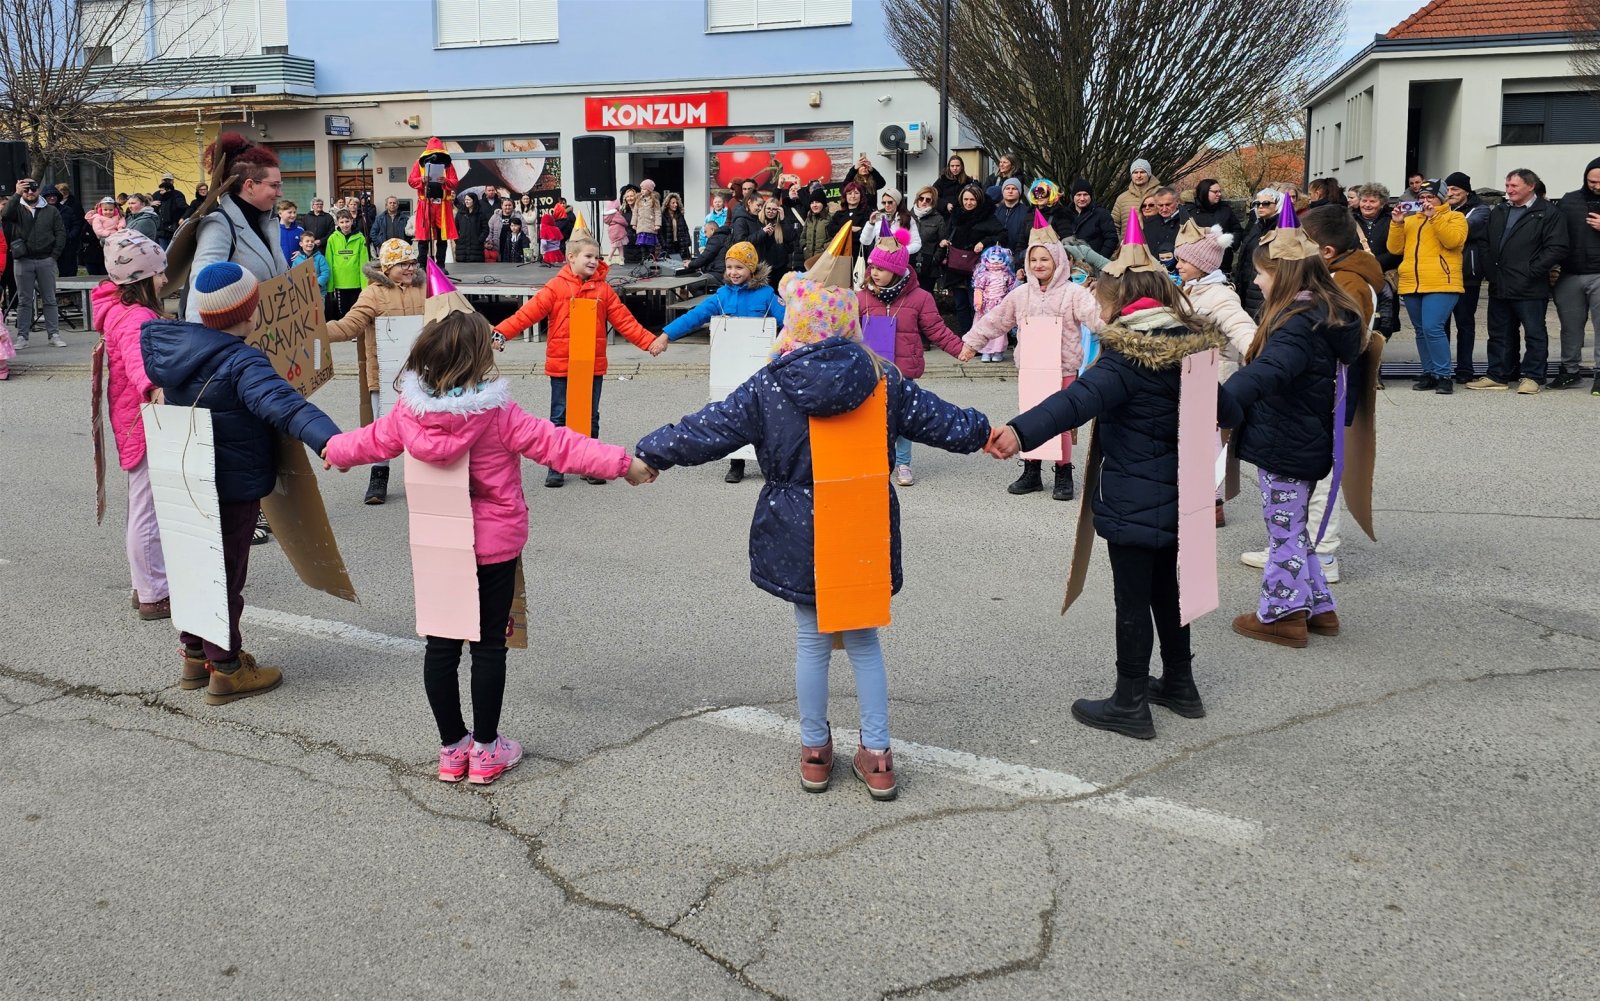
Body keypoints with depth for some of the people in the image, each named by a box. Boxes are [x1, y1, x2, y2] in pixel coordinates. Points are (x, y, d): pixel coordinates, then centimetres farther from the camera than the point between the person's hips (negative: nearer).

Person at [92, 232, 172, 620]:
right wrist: (152, 387, -61)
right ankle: (153, 596, 3)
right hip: (145, 424, -11)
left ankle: (148, 584, 32)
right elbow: (136, 355, -43)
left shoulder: (121, 309, 9)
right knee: (148, 510, -4)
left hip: (139, 423, 11)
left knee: (143, 507, 20)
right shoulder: (136, 318, -23)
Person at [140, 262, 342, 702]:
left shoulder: (167, 345, -1)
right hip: (234, 489, -8)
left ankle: (195, 654, 34)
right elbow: (280, 403, -44)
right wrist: (325, 438, -57)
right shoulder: (241, 363, -26)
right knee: (225, 575, 3)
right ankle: (226, 670, 13)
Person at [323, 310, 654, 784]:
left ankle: (451, 749, 22)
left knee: (441, 644, 12)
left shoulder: (409, 412, -6)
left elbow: (374, 440, 12)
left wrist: (336, 450, 34)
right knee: (489, 645, 8)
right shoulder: (499, 415, -19)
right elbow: (558, 445, -18)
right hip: (494, 548, -3)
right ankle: (485, 751, 16)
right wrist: (623, 464, -11)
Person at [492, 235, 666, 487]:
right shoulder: (556, 287, -5)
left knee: (590, 418, 12)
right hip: (561, 365, -2)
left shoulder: (603, 289, 5)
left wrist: (650, 341, -3)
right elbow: (528, 312, -11)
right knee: (560, 418, 5)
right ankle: (555, 468, 14)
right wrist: (500, 332, -21)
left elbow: (624, 320, 4)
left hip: (594, 366, 3)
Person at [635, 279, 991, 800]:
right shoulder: (883, 380, -4)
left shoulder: (768, 387, -9)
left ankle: (815, 752, 26)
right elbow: (941, 421, 7)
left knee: (812, 643, 15)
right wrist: (983, 430, 26)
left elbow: (705, 430, -5)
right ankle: (877, 756, 19)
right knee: (864, 642, 15)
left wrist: (650, 452, 8)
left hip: (800, 539, -1)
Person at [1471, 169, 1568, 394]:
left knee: (1535, 334, 3)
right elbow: (1488, 243, 19)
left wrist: (1531, 271, -16)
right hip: (1499, 287, 6)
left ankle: (1533, 377, 10)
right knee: (1500, 333, 11)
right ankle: (1498, 375, 19)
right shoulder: (1498, 212, 14)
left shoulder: (1548, 213, -6)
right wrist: (1491, 271, 7)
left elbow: (1557, 249, -12)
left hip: (1529, 289, -6)